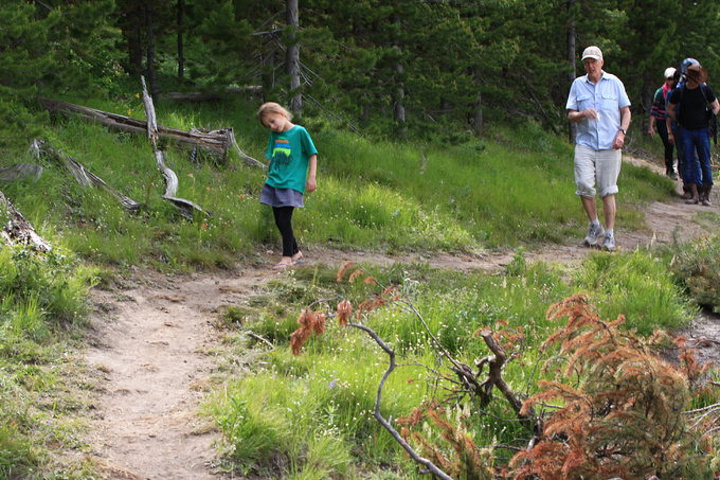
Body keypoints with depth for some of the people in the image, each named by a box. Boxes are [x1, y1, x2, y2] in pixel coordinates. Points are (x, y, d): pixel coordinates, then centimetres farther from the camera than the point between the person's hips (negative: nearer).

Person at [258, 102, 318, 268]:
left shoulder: (299, 132, -6)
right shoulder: (274, 135, 11)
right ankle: (295, 253, 23)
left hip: (291, 184, -7)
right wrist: (270, 177, 14)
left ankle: (287, 257, -3)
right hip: (274, 183, 7)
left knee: (284, 220, -10)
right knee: (279, 222, 9)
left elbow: (312, 155, -2)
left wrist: (312, 177, -6)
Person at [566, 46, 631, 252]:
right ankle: (595, 226, 8)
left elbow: (626, 111, 11)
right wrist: (582, 114, -14)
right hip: (585, 143, 1)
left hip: (609, 145, -1)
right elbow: (570, 115, 8)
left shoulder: (614, 83, 7)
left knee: (608, 190, -2)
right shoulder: (578, 84, 10)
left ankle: (609, 234, 4)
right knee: (584, 186, -12)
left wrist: (621, 133, -5)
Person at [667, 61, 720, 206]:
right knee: (690, 162, -1)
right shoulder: (679, 91, -3)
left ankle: (706, 195, 3)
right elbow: (669, 110, 10)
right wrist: (679, 120, 2)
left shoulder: (705, 89, -2)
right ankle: (695, 195, 2)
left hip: (702, 130, 0)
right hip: (686, 131, 0)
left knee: (705, 162, -2)